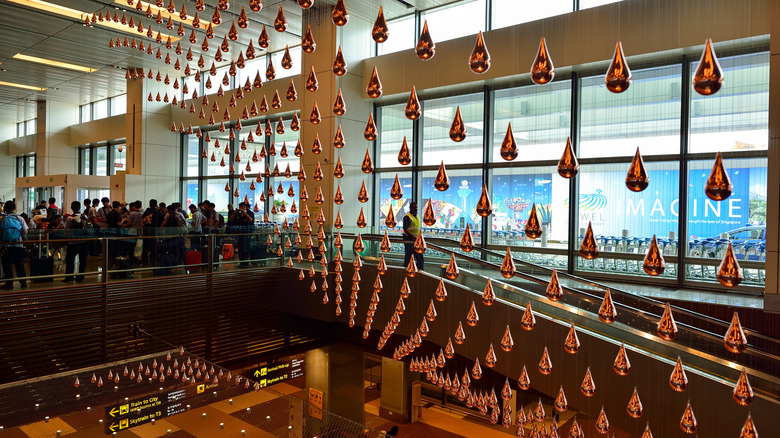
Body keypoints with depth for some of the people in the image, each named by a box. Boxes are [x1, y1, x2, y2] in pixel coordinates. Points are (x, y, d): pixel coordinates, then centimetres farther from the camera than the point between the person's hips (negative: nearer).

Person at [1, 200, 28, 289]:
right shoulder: (20, 219, -3)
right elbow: (25, 232, 0)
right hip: (18, 245, 1)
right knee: (19, 264, 10)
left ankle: (9, 283, 7)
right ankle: (23, 282, 13)